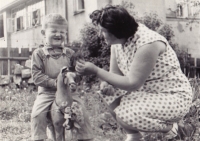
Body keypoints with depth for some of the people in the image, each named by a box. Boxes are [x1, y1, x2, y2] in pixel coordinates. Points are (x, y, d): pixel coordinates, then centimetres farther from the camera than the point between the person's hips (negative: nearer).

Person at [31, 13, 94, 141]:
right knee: (37, 113, -22)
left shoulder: (70, 53, 6)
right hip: (47, 93, -2)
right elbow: (36, 75, -8)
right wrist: (54, 83, -20)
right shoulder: (39, 53, -1)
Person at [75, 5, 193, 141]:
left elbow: (133, 84, -28)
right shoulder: (118, 41, -4)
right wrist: (106, 82, -20)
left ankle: (169, 128, 1)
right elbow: (115, 73, 5)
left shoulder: (147, 43, -29)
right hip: (147, 91, 9)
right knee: (108, 89, -3)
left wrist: (96, 70, -29)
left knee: (125, 114, -27)